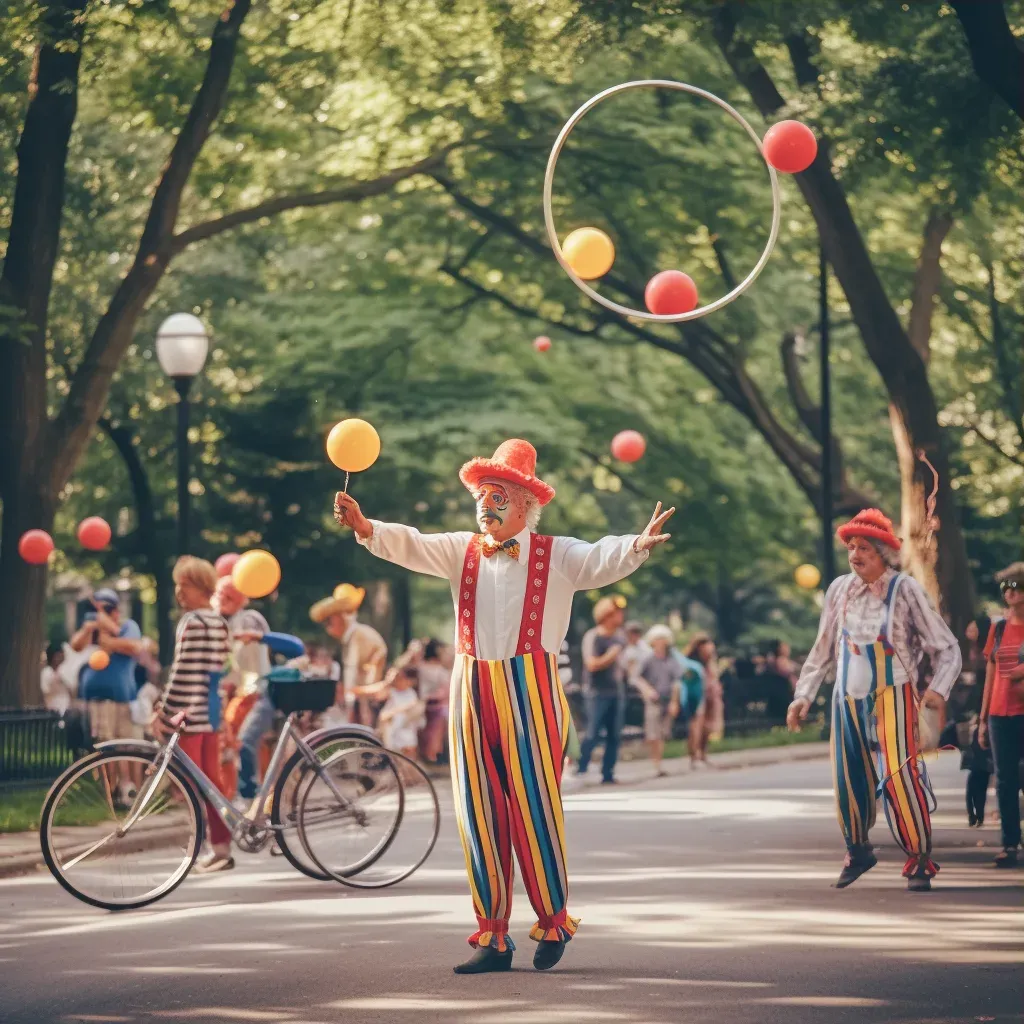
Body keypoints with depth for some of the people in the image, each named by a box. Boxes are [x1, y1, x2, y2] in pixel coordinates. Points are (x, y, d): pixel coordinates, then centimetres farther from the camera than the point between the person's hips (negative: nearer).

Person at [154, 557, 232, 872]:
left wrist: (163, 711, -13)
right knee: (212, 779, 10)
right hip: (212, 709, 8)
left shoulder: (192, 622, -14)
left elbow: (182, 672, -16)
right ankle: (222, 847, 12)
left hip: (189, 712, -8)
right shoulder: (219, 622, 13)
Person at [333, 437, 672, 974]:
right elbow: (410, 545, 0)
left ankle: (553, 922, 16)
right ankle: (493, 939, 10)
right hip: (471, 691, 4)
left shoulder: (558, 556, 2)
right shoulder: (463, 552, 11)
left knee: (535, 808, -2)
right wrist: (364, 526, -19)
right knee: (479, 814, 4)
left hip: (530, 693, -3)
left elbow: (602, 560, -15)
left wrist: (637, 546, -37)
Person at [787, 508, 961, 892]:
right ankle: (857, 852, 31)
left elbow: (947, 648, -6)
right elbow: (823, 651, 14)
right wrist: (804, 695, 9)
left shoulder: (905, 590, -8)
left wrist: (938, 689, -21)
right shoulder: (840, 590, 3)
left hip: (891, 698, -4)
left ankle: (920, 860, -5)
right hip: (848, 699, 4)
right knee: (848, 781, 8)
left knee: (899, 777, -16)